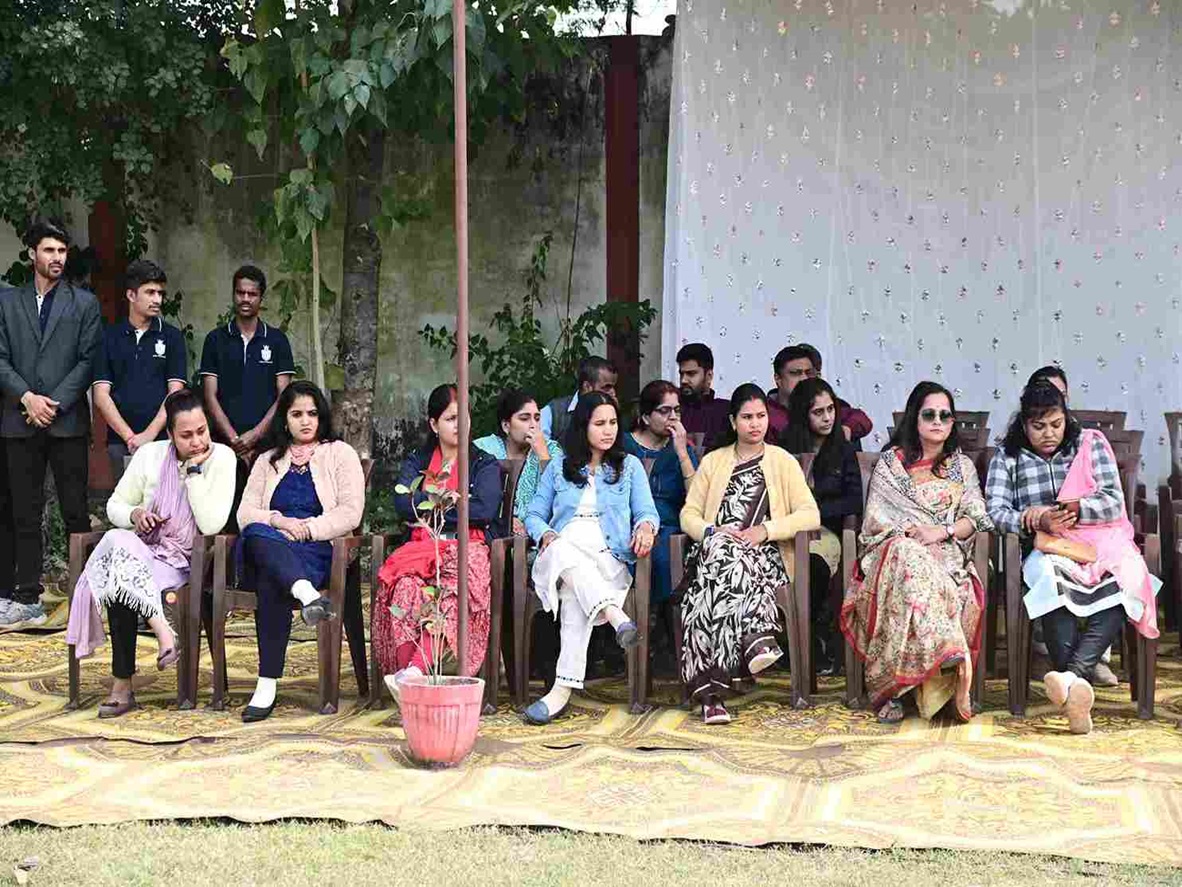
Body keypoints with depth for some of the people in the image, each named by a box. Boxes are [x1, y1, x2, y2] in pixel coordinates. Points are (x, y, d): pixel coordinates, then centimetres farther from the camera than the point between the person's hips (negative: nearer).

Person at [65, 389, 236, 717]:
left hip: (183, 562, -3)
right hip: (141, 552, 3)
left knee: (123, 585, -30)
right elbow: (115, 505, 12)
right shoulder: (150, 454, 4)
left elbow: (211, 525, -16)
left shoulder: (222, 458, -5)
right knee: (118, 541, -33)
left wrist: (194, 471, -16)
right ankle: (163, 632, -33)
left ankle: (122, 685, -21)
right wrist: (134, 514, -10)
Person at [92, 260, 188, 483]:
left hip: (162, 440, -1)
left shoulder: (171, 337, 7)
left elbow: (175, 393, 0)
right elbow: (101, 395, 4)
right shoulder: (109, 337, 9)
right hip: (120, 442, 1)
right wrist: (129, 436, -6)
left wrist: (149, 434, -10)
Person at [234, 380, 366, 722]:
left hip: (318, 550, -2)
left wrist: (307, 528, -10)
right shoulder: (269, 460, 28)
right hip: (267, 548, 3)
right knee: (257, 535, -38)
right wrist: (277, 521, -7)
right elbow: (245, 511, 14)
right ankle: (308, 595, -61)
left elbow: (350, 513, 3)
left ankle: (268, 684, -45)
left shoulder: (340, 454, 16)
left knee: (271, 580, -38)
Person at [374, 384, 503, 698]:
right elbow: (402, 504, 4)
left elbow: (485, 510, -4)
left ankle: (416, 669, -49)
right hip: (423, 546, 2)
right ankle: (404, 667, -46)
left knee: (453, 588, -38)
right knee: (407, 582, -35)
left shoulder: (484, 464, 16)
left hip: (467, 546, -2)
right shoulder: (417, 462, 23)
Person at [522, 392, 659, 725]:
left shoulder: (630, 466, 21)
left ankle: (564, 688, -48)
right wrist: (546, 535, -4)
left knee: (575, 592, -37)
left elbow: (647, 511, 12)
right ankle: (617, 617, -58)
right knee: (565, 550, -40)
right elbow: (534, 515, 20)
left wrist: (646, 526, -14)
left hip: (608, 559, -1)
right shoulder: (559, 467, 22)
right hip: (560, 556, 1)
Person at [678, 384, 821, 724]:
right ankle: (757, 636, -47)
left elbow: (811, 515, 3)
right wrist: (712, 531, -8)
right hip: (717, 547, 2)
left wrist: (766, 530, -12)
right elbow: (689, 514, 15)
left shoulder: (783, 461, 15)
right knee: (720, 548, -37)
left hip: (765, 556, -1)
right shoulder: (713, 461, 23)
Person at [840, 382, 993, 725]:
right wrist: (913, 530, -12)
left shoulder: (963, 466, 23)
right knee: (909, 556, -41)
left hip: (948, 555, 1)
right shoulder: (890, 462, 17)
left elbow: (975, 519, 11)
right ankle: (952, 661, -54)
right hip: (895, 550, -1)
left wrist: (942, 532, -9)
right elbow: (876, 517, 6)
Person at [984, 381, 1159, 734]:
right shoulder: (1007, 458, 13)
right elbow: (996, 510, -2)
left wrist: (1076, 508, -16)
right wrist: (1037, 521, -21)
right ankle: (1080, 687, -48)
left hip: (1100, 542, 1)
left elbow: (1115, 502, 2)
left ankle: (1073, 675, -52)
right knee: (1052, 580, -38)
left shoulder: (1091, 444, 13)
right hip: (1046, 549, -1)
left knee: (1121, 582, -35)